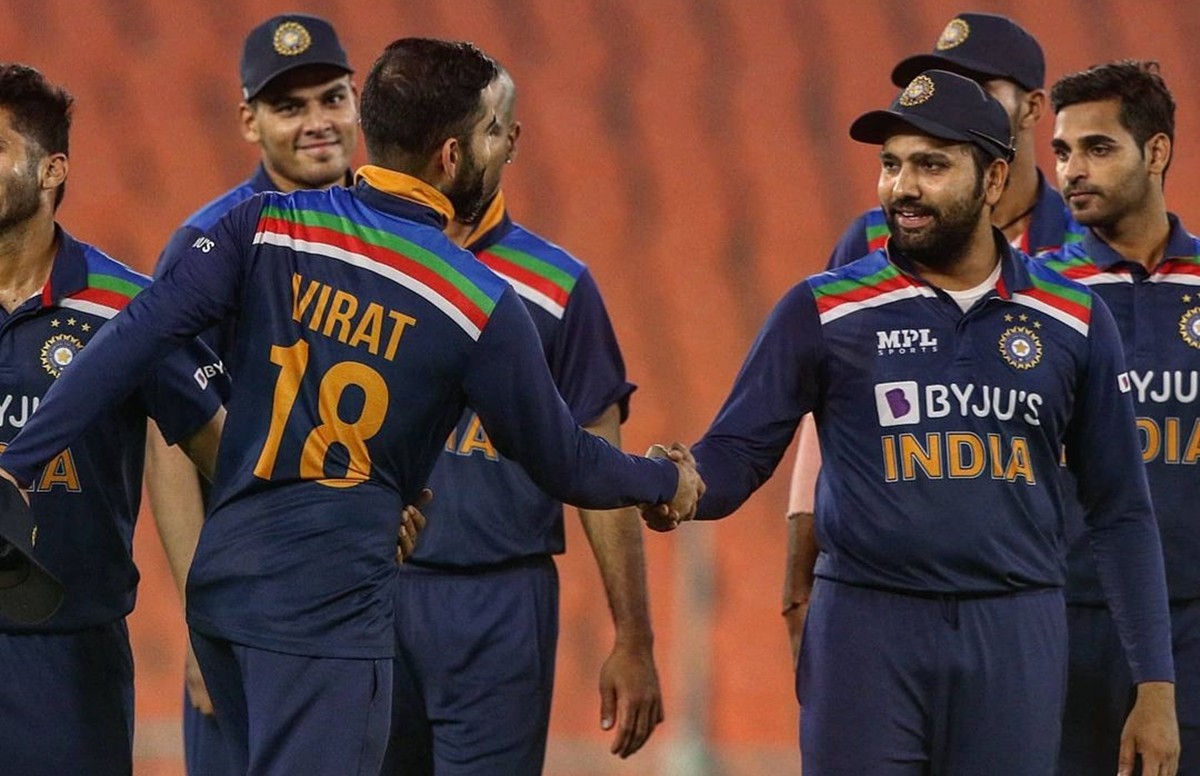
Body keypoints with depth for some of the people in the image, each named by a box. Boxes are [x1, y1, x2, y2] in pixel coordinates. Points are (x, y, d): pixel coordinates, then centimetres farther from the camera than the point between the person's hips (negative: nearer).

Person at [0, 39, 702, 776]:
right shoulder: (483, 306, -8)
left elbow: (131, 342, -9)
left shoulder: (269, 228, 0)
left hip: (223, 578, 5)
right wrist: (669, 481, 24)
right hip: (332, 604, -5)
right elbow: (566, 465, 4)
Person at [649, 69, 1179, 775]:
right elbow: (738, 452, 0)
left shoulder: (1075, 320, 7)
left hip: (1016, 637, 1)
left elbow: (1121, 512, 9)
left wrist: (1156, 685, 4)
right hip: (868, 631, -1)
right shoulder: (825, 311, 3)